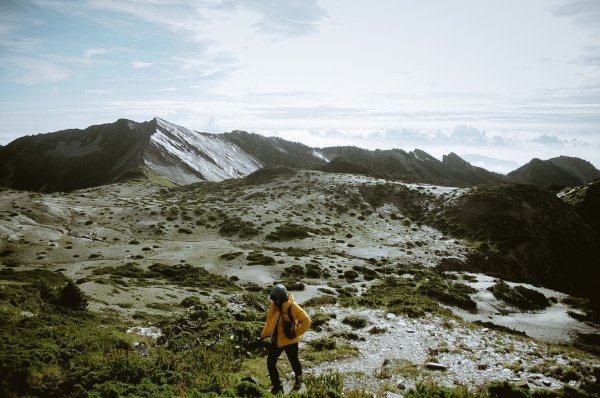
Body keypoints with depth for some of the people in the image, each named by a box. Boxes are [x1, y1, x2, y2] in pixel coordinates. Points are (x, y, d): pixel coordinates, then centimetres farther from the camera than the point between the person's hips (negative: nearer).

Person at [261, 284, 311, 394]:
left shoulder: (293, 307, -26)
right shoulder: (273, 305, -9)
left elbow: (306, 321, -24)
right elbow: (269, 320, 7)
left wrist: (296, 333, -20)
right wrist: (264, 334, 8)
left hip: (290, 341, -5)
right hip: (276, 340, 5)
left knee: (294, 361, 16)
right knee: (270, 362, 5)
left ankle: (298, 381, 44)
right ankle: (277, 386, 21)